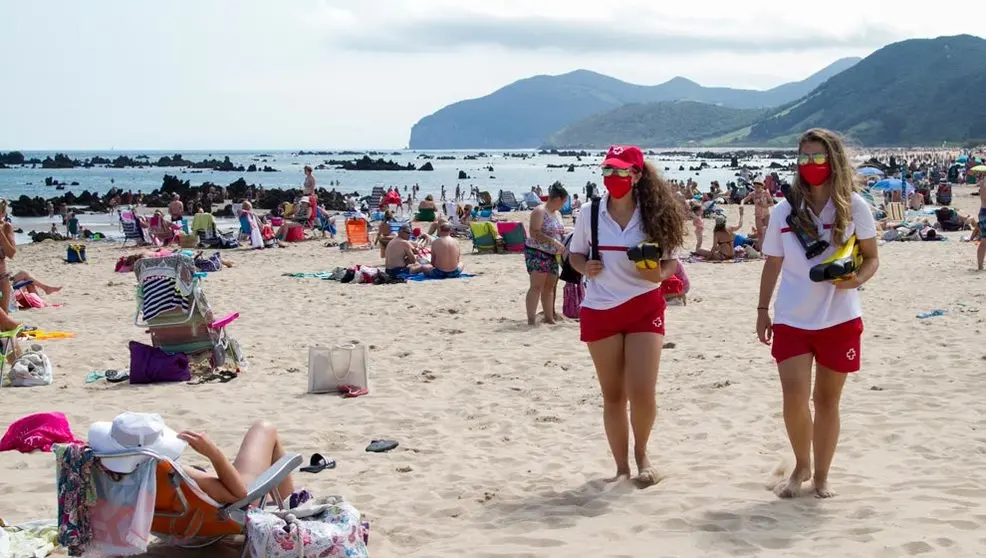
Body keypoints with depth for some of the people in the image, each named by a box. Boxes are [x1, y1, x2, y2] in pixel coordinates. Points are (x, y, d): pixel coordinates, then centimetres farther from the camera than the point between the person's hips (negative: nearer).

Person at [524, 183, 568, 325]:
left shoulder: (557, 214, 17)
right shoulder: (540, 211, -11)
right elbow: (534, 233, -20)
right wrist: (554, 242, -23)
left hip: (552, 255, 8)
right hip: (537, 253, -8)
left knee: (549, 287, 10)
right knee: (537, 286, -14)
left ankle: (549, 317, 18)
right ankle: (531, 320, -17)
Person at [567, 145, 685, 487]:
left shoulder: (654, 215, -5)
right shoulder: (590, 213, -2)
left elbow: (672, 260, 3)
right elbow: (575, 255, 10)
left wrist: (660, 274, -19)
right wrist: (585, 268, -12)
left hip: (644, 308, -1)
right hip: (600, 311, 1)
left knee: (642, 393, -9)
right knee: (613, 396, 8)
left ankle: (641, 453, 20)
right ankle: (622, 467, 22)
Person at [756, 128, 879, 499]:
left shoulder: (854, 207, -4)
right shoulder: (785, 211, 1)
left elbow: (872, 258, 2)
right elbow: (773, 263, 10)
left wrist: (857, 279, -19)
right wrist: (762, 309, 10)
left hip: (839, 319, -1)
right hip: (792, 319, 1)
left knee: (827, 399, 8)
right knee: (794, 396, -11)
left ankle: (821, 476, 23)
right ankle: (802, 466, 14)